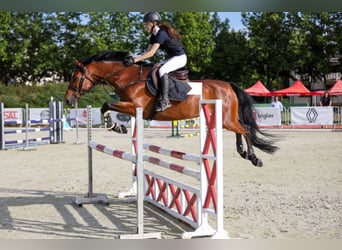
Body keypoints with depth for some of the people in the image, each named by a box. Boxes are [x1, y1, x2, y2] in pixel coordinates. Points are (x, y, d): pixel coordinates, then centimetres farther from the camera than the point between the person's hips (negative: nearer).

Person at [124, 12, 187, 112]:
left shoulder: (161, 34, -22)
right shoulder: (153, 36, 8)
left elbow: (151, 53, -28)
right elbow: (148, 51, 6)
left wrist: (135, 60, -31)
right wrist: (136, 58, -9)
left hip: (180, 57, -10)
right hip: (171, 58, 10)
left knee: (162, 70, -30)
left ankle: (165, 100, -29)